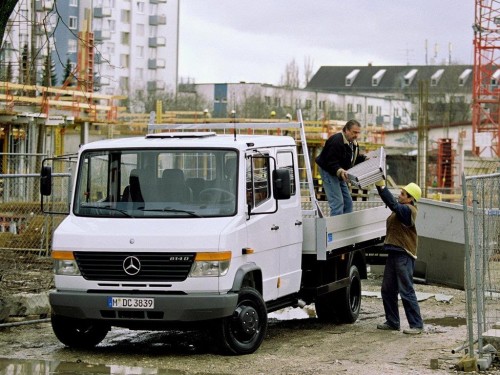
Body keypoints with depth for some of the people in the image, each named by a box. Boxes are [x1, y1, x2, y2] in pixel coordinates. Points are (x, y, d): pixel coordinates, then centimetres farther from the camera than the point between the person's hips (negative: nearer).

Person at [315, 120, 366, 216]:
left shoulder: (353, 143, 8)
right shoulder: (336, 141, -25)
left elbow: (355, 159, 17)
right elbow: (331, 163, -29)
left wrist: (366, 159, 0)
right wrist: (339, 171, -45)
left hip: (341, 174, 10)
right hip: (328, 172, -10)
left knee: (348, 202, 12)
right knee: (337, 203, -17)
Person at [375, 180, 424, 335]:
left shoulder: (408, 210, -14)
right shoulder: (401, 208, 14)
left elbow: (393, 204, -27)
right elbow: (390, 201, 11)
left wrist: (382, 186, -26)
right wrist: (379, 184, 0)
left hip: (404, 255, -10)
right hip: (394, 253, 10)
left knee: (406, 291, -9)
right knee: (388, 290, 13)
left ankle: (417, 325, -4)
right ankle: (392, 322, 22)